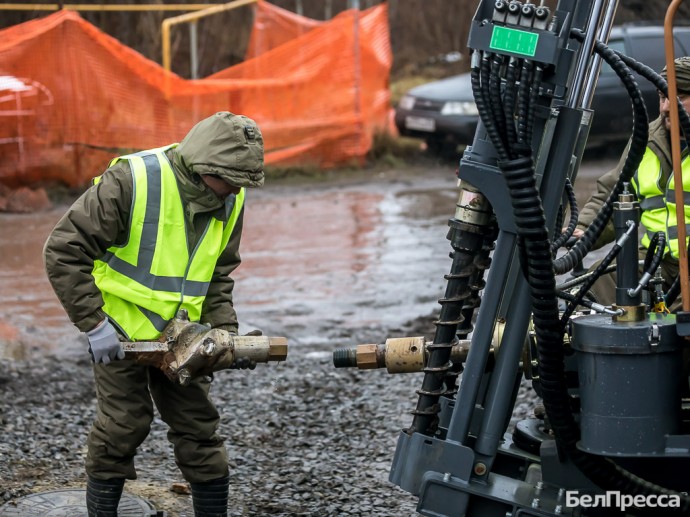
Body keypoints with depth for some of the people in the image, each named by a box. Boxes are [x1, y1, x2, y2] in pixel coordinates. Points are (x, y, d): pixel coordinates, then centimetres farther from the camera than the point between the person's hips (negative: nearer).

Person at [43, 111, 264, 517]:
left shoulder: (229, 202, -4)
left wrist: (224, 327, -6)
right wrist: (93, 323, -22)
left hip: (180, 332, 5)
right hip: (121, 330, -5)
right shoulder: (132, 181, -24)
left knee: (199, 426, 5)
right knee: (123, 426, -3)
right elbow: (65, 250, -22)